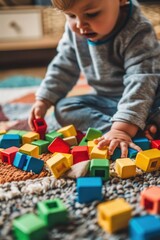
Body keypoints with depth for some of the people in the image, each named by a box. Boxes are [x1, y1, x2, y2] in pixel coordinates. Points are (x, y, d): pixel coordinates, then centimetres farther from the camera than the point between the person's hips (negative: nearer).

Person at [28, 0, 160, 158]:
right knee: (63, 109, -14)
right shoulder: (74, 31, -7)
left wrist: (121, 128, -46)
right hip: (105, 101, 7)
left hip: (143, 100, -6)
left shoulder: (138, 33, -27)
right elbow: (62, 68, 5)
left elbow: (140, 81, -36)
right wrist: (43, 101, -4)